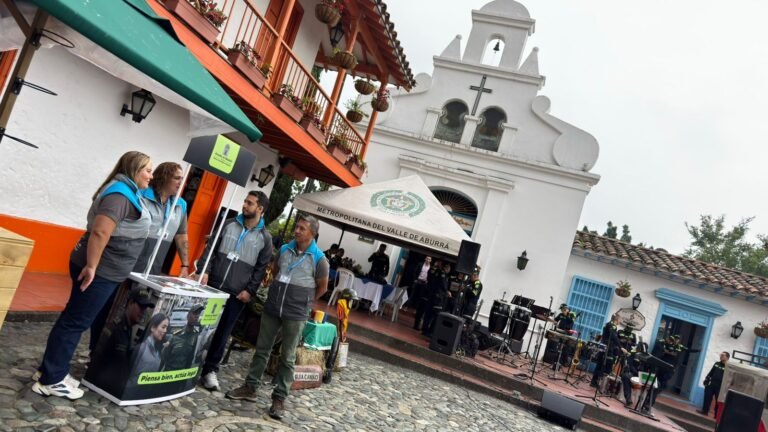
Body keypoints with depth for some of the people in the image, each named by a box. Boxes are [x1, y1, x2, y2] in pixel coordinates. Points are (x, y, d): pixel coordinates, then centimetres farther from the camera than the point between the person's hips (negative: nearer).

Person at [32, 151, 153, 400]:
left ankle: (51, 370, 28)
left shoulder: (125, 192, 14)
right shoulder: (120, 195, -19)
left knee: (73, 319, 17)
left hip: (105, 271, 10)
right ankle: (51, 380, 10)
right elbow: (100, 232, -30)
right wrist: (91, 267, -24)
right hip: (100, 272, -10)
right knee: (75, 322, -1)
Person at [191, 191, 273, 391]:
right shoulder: (229, 224, 5)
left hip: (236, 294, -1)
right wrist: (205, 270, -8)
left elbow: (261, 268, 0)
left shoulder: (265, 237, -1)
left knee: (222, 332, 6)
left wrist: (250, 290, -8)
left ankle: (210, 370, 19)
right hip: (213, 285, 2)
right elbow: (211, 248, 5)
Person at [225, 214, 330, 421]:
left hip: (295, 314, -4)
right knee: (262, 349, 14)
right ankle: (250, 387, 28)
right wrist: (281, 293, 12)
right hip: (272, 308, 4)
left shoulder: (318, 258, -10)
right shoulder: (284, 249, 3)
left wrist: (304, 301, 7)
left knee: (287, 357, 5)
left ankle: (279, 398, 15)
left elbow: (322, 287, 1)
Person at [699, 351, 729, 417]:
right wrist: (706, 380, 10)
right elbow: (710, 373, 17)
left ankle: (717, 415, 9)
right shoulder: (716, 364, 13)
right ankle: (705, 410, 15)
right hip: (711, 384, 5)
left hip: (720, 386, -5)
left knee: (718, 401, 0)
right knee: (707, 397, 6)